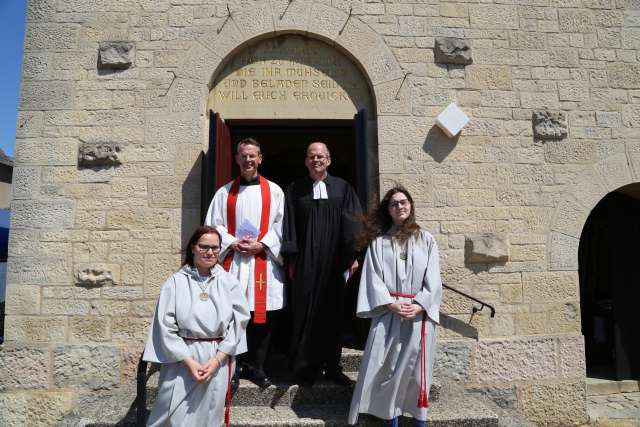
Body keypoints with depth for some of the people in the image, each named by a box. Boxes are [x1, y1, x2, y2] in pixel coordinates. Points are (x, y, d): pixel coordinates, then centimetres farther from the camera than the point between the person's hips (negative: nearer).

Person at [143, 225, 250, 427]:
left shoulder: (228, 282, 2)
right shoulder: (176, 282, -3)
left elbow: (238, 322, -1)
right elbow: (166, 327, -5)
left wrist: (217, 359, -9)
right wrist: (189, 362, -11)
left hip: (218, 359, 1)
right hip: (181, 360, -1)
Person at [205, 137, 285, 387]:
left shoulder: (273, 191, 8)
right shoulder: (225, 193, 10)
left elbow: (281, 224, 3)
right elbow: (213, 225, 7)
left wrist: (261, 244, -10)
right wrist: (232, 243, -8)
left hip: (264, 260, 0)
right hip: (234, 261, 1)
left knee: (263, 316, 3)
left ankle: (256, 366, 18)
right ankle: (234, 365, 15)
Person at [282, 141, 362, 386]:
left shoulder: (342, 188, 6)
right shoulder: (295, 190, 6)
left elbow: (353, 224, 2)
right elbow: (289, 226, 3)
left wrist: (353, 255, -5)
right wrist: (291, 260, -3)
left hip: (335, 262, 1)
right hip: (305, 263, 0)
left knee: (334, 313, 8)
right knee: (305, 313, 2)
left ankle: (332, 365, 21)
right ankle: (305, 367, 15)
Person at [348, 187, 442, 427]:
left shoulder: (425, 239, 8)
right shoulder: (379, 241, 5)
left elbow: (433, 279, 2)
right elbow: (373, 278, -1)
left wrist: (419, 305, -11)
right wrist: (391, 304, -13)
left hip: (420, 313, 1)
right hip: (387, 312, 0)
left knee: (417, 366, 5)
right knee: (386, 366, -1)